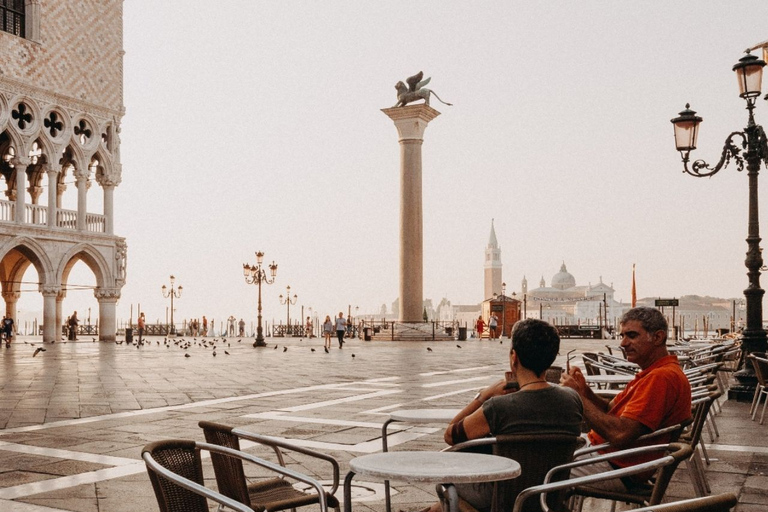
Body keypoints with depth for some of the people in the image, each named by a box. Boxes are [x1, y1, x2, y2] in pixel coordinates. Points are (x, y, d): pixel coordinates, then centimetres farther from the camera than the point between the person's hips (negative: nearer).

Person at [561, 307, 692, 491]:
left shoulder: (662, 377, -21)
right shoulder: (651, 373, 15)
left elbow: (620, 434, -27)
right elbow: (610, 409, 13)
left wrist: (579, 396, -18)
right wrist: (585, 391, -7)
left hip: (617, 468, -11)